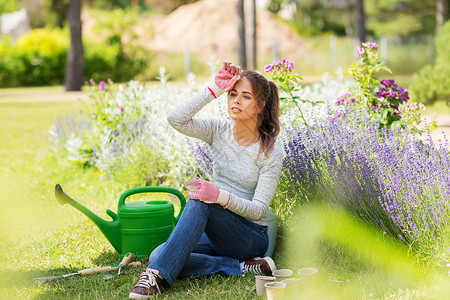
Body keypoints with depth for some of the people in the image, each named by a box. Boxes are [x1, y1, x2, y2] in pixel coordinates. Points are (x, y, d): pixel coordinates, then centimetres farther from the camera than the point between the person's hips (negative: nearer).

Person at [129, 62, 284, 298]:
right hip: (216, 233, 5)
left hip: (251, 237, -5)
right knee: (157, 256, -22)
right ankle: (242, 267, -19)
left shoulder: (270, 152, -11)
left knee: (200, 201, -34)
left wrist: (221, 196, -32)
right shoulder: (219, 131, 1)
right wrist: (213, 90, -18)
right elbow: (175, 119, -15)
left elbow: (258, 209, -14)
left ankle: (158, 275, -36)